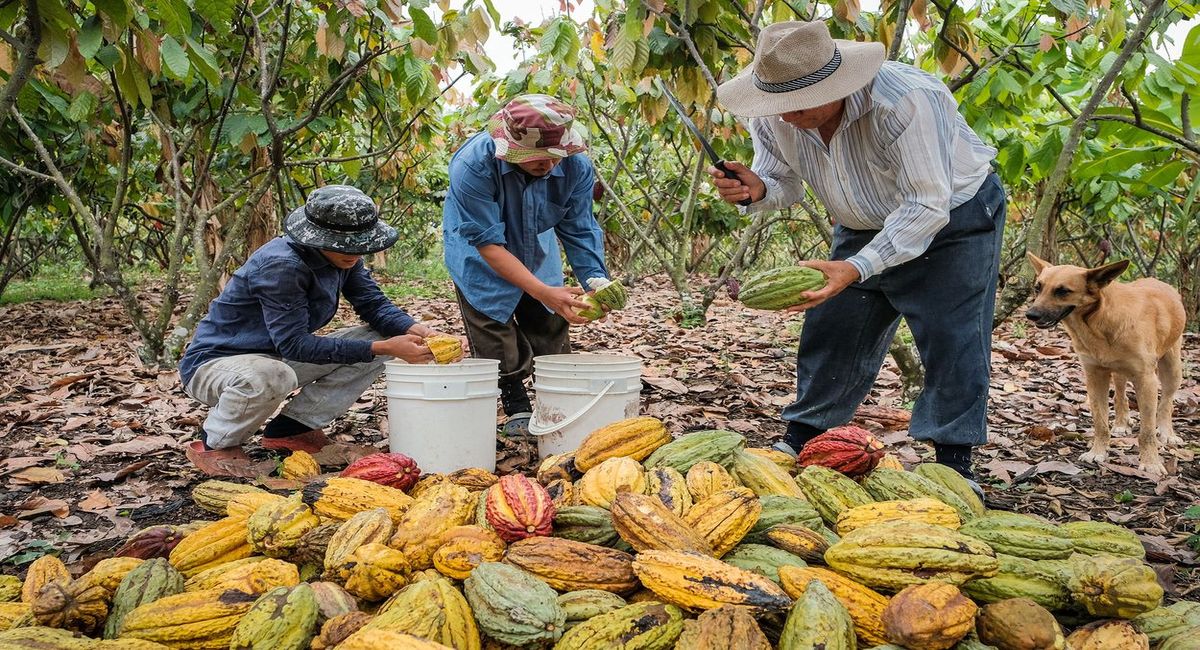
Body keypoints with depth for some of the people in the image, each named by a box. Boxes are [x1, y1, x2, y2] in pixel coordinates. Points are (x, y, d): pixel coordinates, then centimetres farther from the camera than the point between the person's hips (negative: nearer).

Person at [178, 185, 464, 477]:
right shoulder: (281, 265, -30)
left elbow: (375, 305, -1)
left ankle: (291, 428, 0)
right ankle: (215, 445, -11)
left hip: (277, 357, 8)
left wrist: (417, 331, -22)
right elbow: (294, 344, -31)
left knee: (380, 339, -4)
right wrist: (384, 348, -35)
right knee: (270, 376, -43)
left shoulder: (343, 257, -6)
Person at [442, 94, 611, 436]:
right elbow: (488, 243, -37)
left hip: (536, 250, 4)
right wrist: (543, 292, -45)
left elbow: (579, 231, -16)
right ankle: (517, 411, 9)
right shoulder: (473, 165, -38)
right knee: (497, 338, -8)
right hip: (481, 255, -4)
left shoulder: (576, 166, -26)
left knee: (553, 333, 6)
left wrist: (596, 280, -35)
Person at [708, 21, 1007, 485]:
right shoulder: (772, 118, -19)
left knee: (952, 340, -10)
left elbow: (926, 207, -38)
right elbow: (787, 184, -4)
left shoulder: (903, 102, -38)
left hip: (954, 217, -5)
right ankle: (797, 442, 18)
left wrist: (855, 269, -47)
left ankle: (954, 464, 0)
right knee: (831, 331, 6)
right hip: (865, 228, 6)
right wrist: (756, 189, -30)